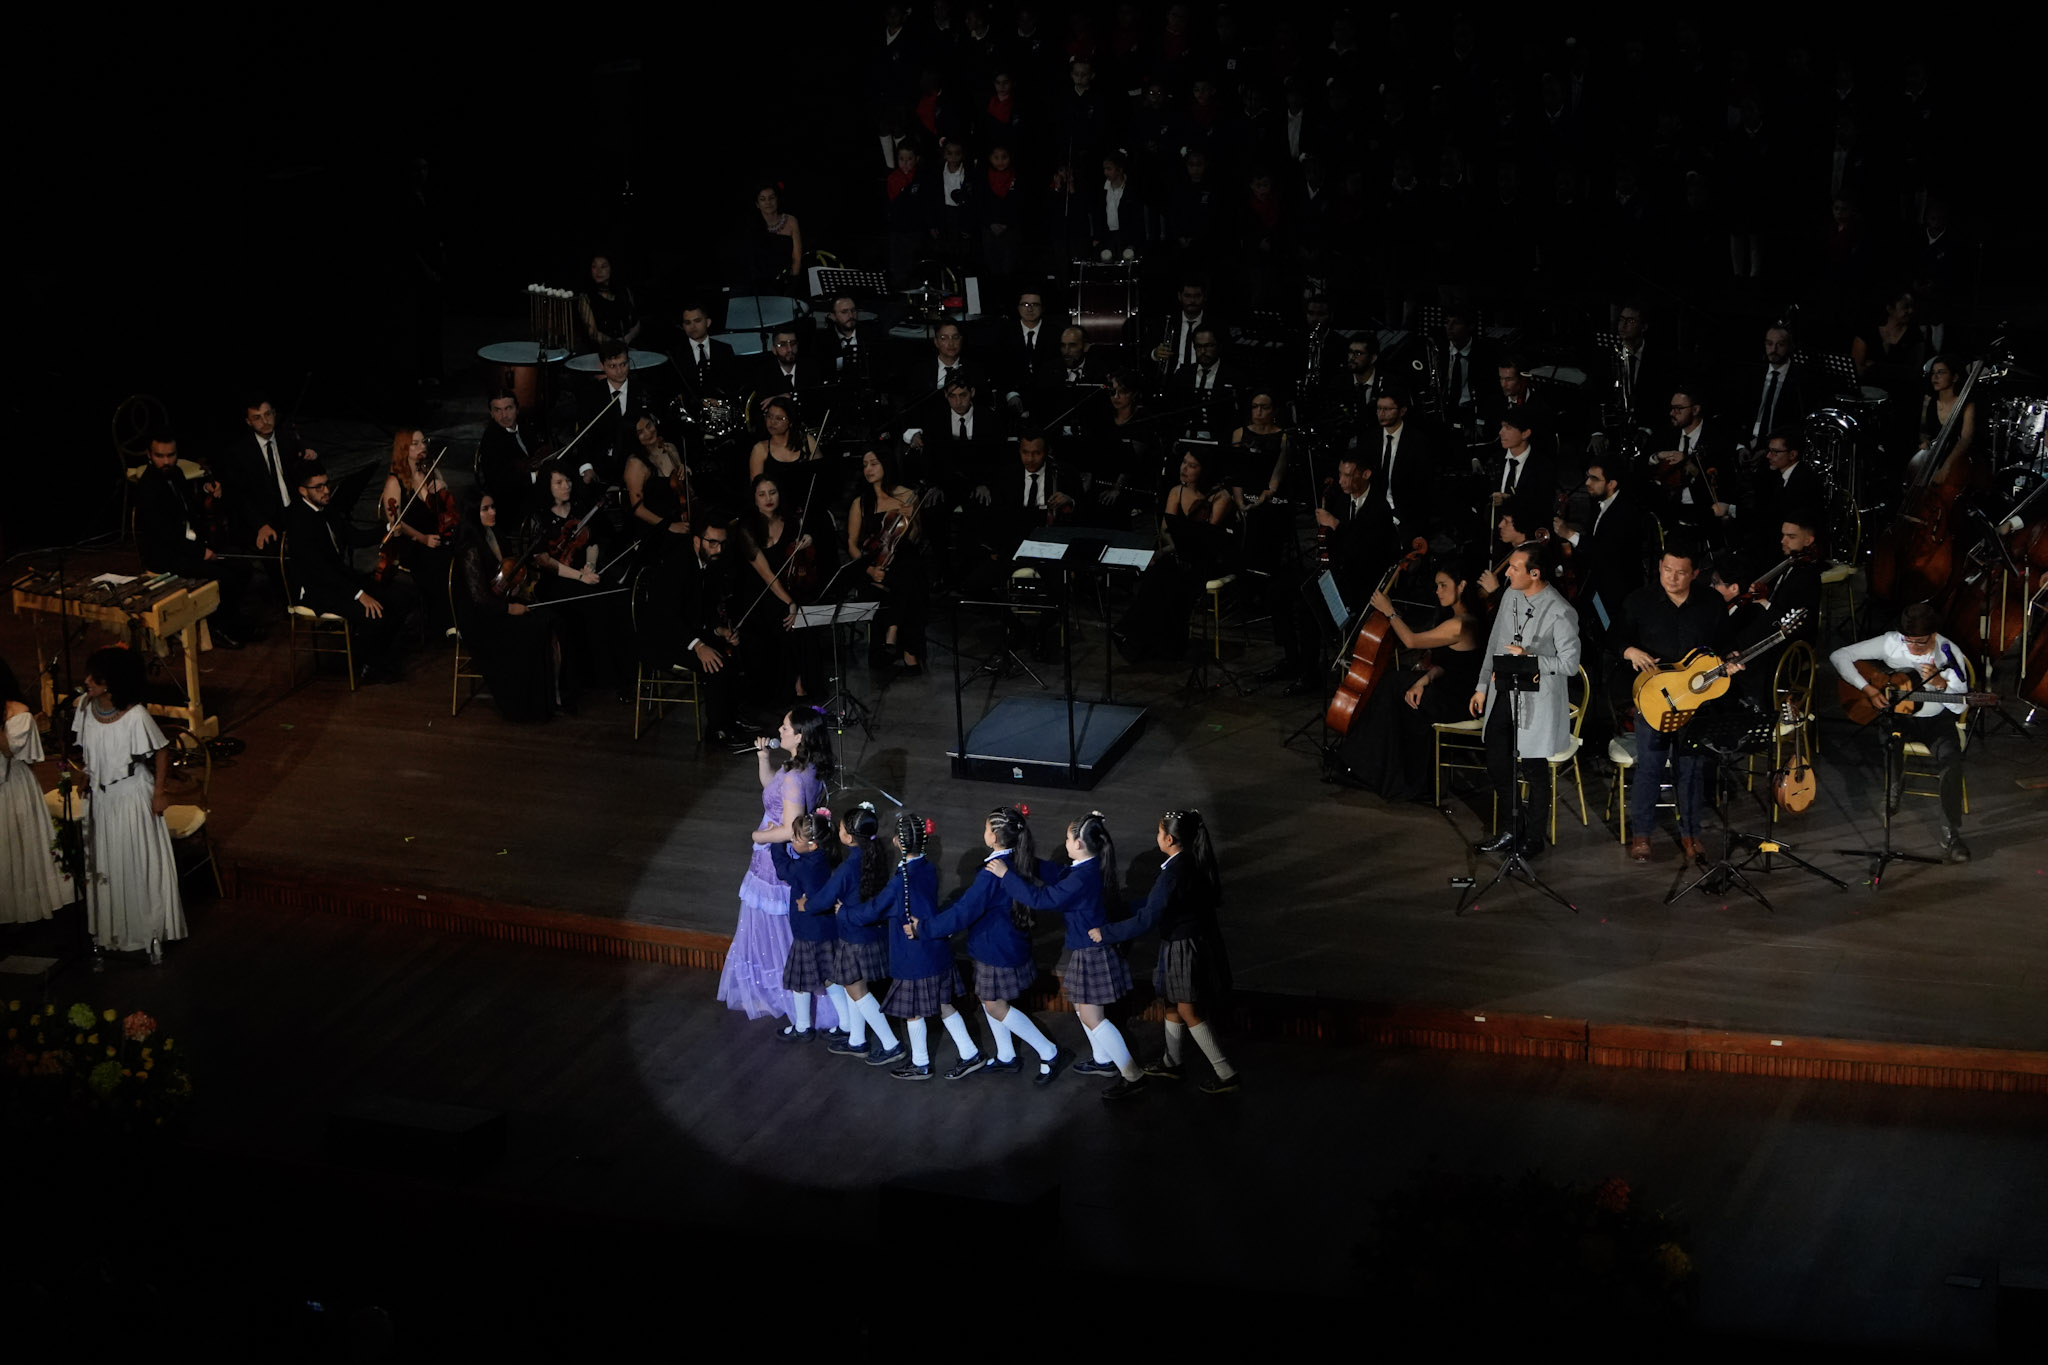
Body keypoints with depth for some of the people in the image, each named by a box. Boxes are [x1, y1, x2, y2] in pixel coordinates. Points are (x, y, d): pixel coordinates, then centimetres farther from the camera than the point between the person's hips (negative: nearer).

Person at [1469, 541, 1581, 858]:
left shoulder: (1560, 613, -19)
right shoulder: (1511, 596, 4)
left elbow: (1569, 663, -16)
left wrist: (1530, 659, -24)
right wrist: (1482, 686, 15)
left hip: (1536, 701, -7)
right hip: (1503, 695, 7)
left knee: (1533, 770, 4)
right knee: (1497, 763, 15)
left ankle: (1532, 837, 20)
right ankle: (1515, 827, 33)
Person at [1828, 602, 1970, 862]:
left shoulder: (1949, 655, -12)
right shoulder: (1890, 643, -12)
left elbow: (1959, 706, -11)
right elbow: (1839, 656, -10)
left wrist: (1940, 682, -30)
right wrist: (1869, 689, -19)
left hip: (1935, 719, 0)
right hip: (1898, 716, 0)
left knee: (1952, 759, -31)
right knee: (1890, 736, -37)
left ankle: (1951, 837, -26)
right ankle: (1895, 787, -2)